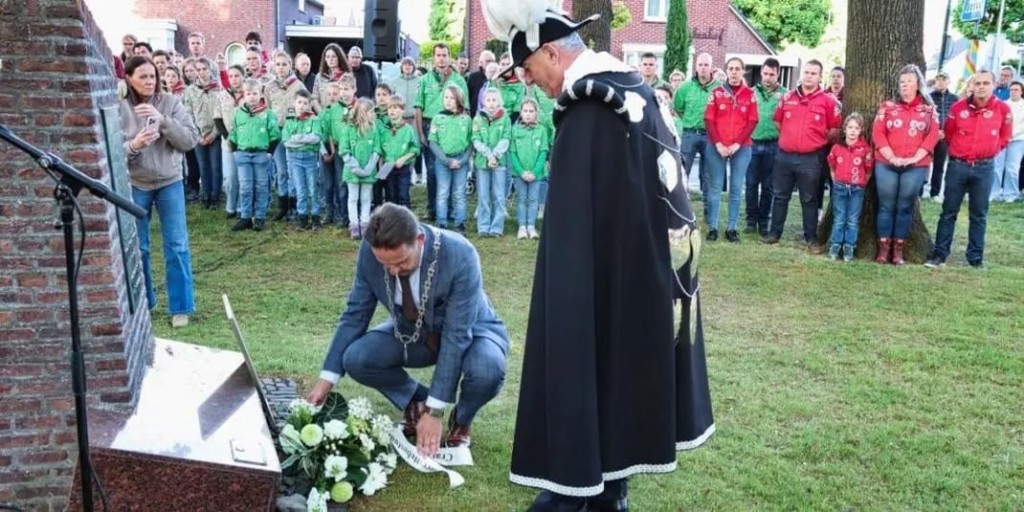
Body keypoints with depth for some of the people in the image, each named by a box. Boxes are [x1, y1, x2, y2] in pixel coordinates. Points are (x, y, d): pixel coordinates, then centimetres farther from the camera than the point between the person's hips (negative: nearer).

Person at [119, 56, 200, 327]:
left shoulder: (171, 103, -5)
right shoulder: (118, 108, -7)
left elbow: (191, 140, -11)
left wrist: (162, 120, -23)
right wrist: (132, 146, -28)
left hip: (170, 182, 0)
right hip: (134, 185, 0)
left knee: (177, 245, 1)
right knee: (137, 247, 10)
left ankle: (180, 306, 11)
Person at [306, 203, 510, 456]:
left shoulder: (460, 255, -36)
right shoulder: (370, 251, -23)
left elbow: (456, 336, -33)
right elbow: (355, 313, -10)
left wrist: (434, 411, -32)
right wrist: (327, 379, -14)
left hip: (468, 331, -3)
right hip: (414, 332, 4)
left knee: (486, 371, -36)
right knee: (356, 359, -21)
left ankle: (461, 420, 0)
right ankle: (417, 404, 7)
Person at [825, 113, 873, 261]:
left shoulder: (865, 149, -5)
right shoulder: (837, 147, 0)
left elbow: (868, 170, 2)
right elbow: (832, 167, 12)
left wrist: (861, 184, -1)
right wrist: (836, 183, 8)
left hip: (857, 189, -1)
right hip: (840, 187, 1)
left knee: (853, 221, 4)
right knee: (839, 219, 5)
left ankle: (849, 249, 8)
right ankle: (835, 247, 9)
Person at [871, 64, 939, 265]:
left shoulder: (929, 109, 8)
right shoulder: (888, 106, 7)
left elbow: (933, 136, 0)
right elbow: (877, 133, 0)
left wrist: (915, 158, -12)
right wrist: (891, 157, -11)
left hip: (915, 166, 0)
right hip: (886, 164, 0)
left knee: (905, 207, 3)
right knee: (886, 206, 2)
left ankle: (898, 250, 8)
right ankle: (883, 248, 7)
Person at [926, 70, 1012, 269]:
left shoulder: (1003, 109, -5)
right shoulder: (958, 107, -4)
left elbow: (1005, 137, 10)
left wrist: (988, 152, 10)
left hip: (984, 168, 0)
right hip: (957, 165, 0)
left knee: (979, 214, 7)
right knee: (949, 212, 5)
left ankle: (976, 257, 15)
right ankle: (939, 253, 10)